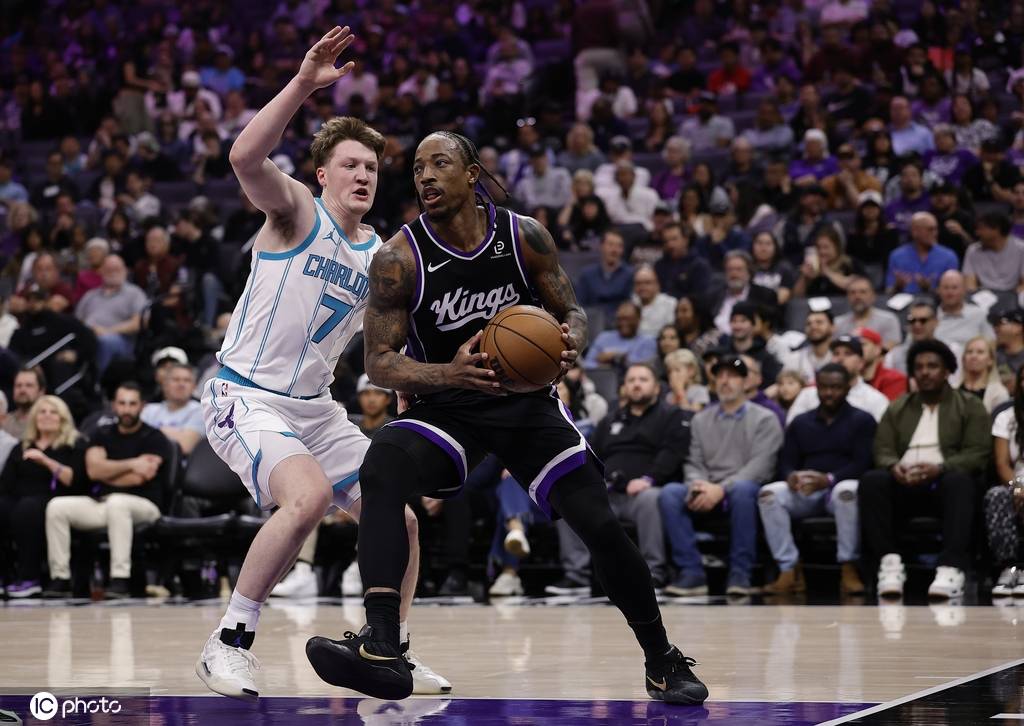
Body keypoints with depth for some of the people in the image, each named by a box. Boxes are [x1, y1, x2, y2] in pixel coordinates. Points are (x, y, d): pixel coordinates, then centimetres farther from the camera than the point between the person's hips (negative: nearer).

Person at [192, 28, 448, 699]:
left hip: (315, 408, 8)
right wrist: (304, 84, -38)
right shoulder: (296, 209, -9)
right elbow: (246, 158, -30)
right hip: (246, 398, -7)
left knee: (399, 518, 3)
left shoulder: (379, 255, 10)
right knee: (309, 496, -32)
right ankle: (230, 643, -19)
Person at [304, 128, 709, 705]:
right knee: (381, 468, -33)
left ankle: (663, 660, 15)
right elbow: (379, 361, -11)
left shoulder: (524, 236, -7)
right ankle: (382, 647, -40)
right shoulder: (400, 258, -12)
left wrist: (573, 341, -22)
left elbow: (572, 311, 4)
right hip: (447, 407, -1)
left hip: (526, 400, 1)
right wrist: (447, 374, -31)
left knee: (601, 524, -9)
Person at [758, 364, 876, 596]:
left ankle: (848, 570, -34)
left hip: (841, 487, -3)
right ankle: (789, 570, -30)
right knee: (768, 493, -26)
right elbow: (786, 461, 11)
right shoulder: (800, 422, 21)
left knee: (848, 491, -40)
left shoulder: (861, 420, 9)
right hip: (805, 493, 4)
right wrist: (791, 477, -15)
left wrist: (829, 479, -23)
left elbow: (862, 463, -5)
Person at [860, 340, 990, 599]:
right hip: (905, 484, 3)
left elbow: (978, 454, -2)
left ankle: (951, 568, -50)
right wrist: (894, 466, -17)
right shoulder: (897, 409, 21)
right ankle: (889, 562, -36)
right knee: (872, 480, -30)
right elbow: (883, 451, 9)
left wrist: (940, 468, -20)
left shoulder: (970, 407, 12)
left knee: (959, 480, -38)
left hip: (945, 481, -2)